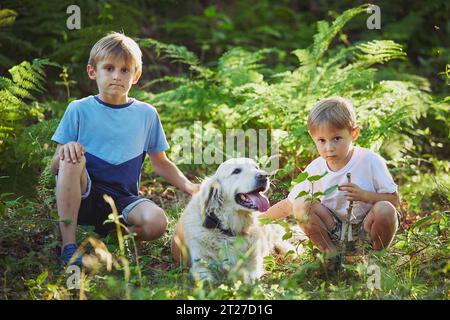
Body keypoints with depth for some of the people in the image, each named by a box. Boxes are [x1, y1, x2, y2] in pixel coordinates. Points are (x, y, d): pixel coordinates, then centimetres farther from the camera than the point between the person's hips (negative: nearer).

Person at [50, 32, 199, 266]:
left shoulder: (147, 114, 7)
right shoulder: (78, 110, 1)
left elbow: (160, 163, 16)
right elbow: (55, 167, -1)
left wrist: (189, 186, -1)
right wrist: (66, 150, -25)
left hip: (122, 199, 1)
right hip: (83, 194, -1)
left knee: (157, 222, -30)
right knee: (72, 158, -33)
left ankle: (109, 232, -1)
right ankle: (68, 244, -26)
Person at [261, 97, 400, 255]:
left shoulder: (370, 161, -15)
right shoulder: (314, 169, -6)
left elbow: (394, 200, -12)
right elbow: (288, 204, 4)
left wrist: (364, 195, -28)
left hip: (366, 229, -2)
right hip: (335, 231, 2)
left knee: (385, 210, -33)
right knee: (301, 205, -18)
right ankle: (332, 253, -7)